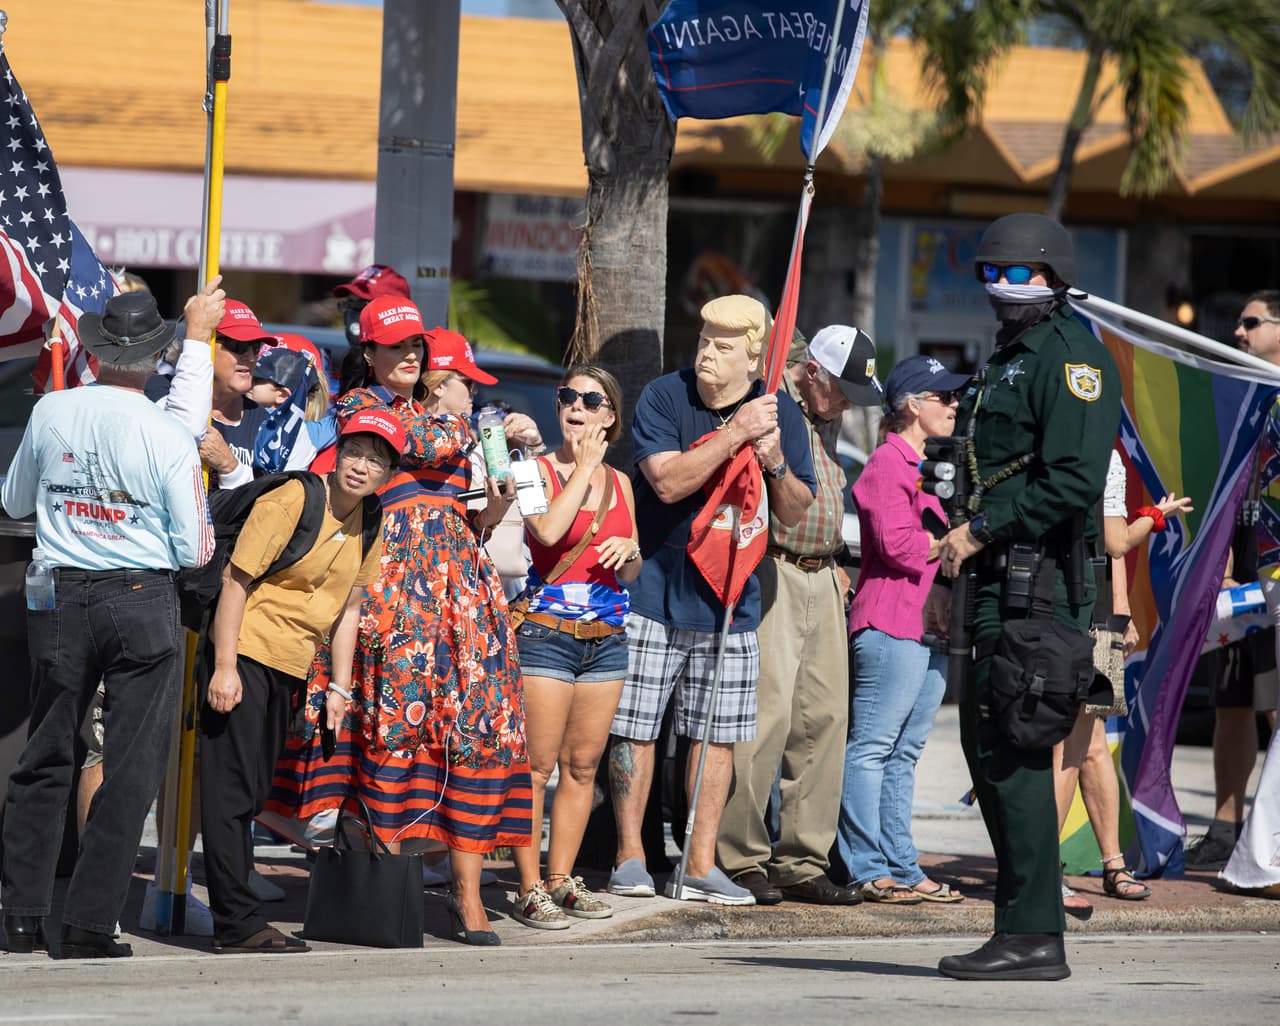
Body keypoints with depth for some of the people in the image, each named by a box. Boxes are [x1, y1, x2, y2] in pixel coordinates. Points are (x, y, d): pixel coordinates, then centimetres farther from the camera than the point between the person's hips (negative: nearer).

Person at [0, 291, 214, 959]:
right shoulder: (168, 437, -11)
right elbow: (195, 551, -6)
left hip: (60, 597, 3)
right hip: (142, 601, -3)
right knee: (131, 768, 3)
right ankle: (89, 925, -1)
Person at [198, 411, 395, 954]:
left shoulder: (371, 523, 6)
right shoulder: (289, 502, -15)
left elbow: (348, 607, 14)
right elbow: (235, 580, -16)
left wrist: (339, 688, 9)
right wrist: (224, 667, -20)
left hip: (291, 668, 8)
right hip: (243, 656, -8)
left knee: (252, 793, 13)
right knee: (232, 788, -8)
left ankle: (235, 915, 19)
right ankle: (237, 923, -10)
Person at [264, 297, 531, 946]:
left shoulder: (435, 415, 24)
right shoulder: (357, 407, 4)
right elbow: (438, 445, -11)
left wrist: (499, 498, 4)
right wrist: (450, 411, 8)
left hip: (456, 580, 6)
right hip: (392, 576, -6)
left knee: (474, 727, -4)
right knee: (396, 719, -13)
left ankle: (467, 893, -6)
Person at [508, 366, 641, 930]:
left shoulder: (619, 482, 14)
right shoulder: (539, 471, -2)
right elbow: (548, 530, -22)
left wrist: (630, 551, -2)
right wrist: (584, 467, -12)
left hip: (606, 638, 5)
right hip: (546, 632, -5)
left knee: (583, 765, 7)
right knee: (537, 765, -7)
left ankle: (562, 878, 15)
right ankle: (531, 888, -5)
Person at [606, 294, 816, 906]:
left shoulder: (781, 413, 2)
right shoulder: (663, 398, -7)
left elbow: (795, 515, 5)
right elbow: (667, 481, -20)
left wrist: (777, 466, -15)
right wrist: (737, 434, -25)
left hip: (729, 602, 3)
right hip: (652, 593, -3)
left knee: (717, 735, 4)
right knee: (634, 729, -1)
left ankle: (701, 866, 10)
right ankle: (629, 857, 9)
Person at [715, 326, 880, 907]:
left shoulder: (827, 417, 18)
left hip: (821, 577, 9)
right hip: (771, 571, -8)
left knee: (824, 715, 5)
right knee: (767, 712, -13)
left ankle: (802, 863, 9)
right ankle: (741, 861, -7)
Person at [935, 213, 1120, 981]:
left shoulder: (1070, 355, -10)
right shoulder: (1010, 358, 22)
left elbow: (1074, 479, -21)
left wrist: (980, 533, -18)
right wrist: (959, 561, 18)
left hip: (1039, 582, -11)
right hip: (1002, 580, 11)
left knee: (1013, 753, -11)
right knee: (989, 745, 12)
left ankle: (1033, 938, -10)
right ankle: (1026, 926, 17)